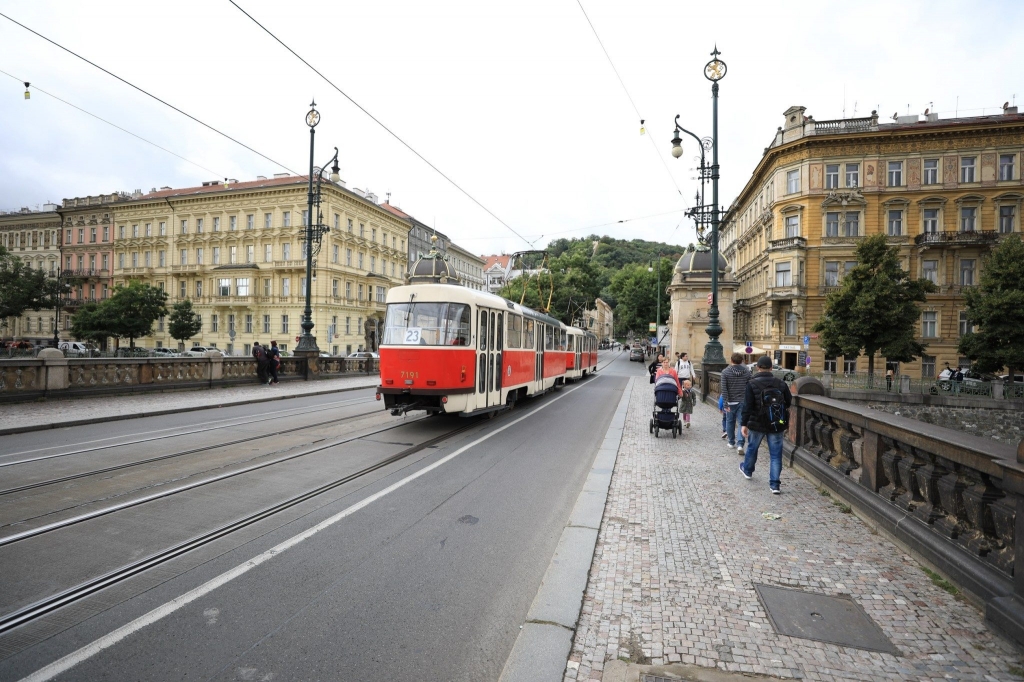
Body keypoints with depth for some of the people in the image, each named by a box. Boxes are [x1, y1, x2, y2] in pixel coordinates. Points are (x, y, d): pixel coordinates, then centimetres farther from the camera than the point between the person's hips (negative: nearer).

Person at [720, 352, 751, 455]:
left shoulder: (725, 372, -6)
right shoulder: (747, 372, -1)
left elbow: (724, 389, -11)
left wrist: (725, 404, -9)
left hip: (731, 402, -1)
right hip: (743, 402, 1)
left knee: (730, 422, 15)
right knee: (741, 423, 2)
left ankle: (731, 442, 26)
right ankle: (739, 444, -10)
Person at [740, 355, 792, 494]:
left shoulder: (752, 384, -12)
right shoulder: (781, 383, -2)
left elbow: (748, 406, -14)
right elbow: (789, 402, 5)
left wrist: (744, 424, -8)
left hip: (757, 424, -2)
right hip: (776, 425, 2)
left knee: (752, 447, 20)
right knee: (776, 454, 6)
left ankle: (747, 470, 42)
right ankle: (774, 484, 4)